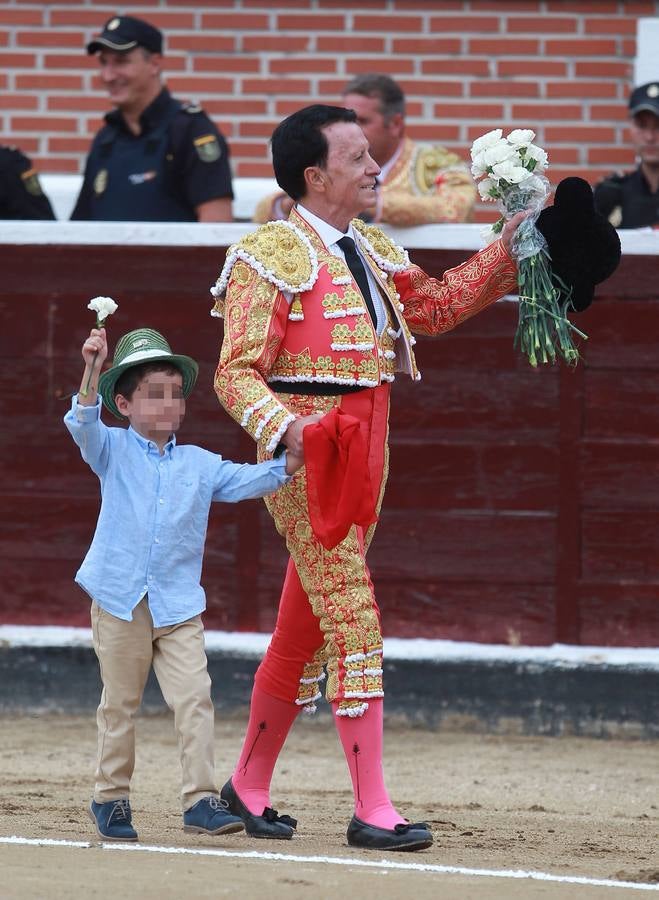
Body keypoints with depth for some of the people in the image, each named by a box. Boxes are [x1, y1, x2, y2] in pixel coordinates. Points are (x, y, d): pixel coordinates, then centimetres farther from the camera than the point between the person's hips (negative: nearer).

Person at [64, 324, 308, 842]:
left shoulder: (199, 464, 9)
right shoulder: (113, 451, 1)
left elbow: (246, 481, 3)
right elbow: (83, 423, -17)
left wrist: (290, 463, -15)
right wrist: (93, 369, -33)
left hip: (178, 605, 2)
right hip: (119, 600, -2)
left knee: (194, 699, -10)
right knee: (120, 703, 7)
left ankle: (201, 799, -9)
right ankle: (111, 798, 19)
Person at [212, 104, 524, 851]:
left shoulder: (370, 249, 15)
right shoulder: (272, 257, -10)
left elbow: (436, 306, 27)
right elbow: (235, 373, -14)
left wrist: (507, 251, 18)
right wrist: (285, 426, -31)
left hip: (365, 452, 8)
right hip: (309, 452, -8)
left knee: (307, 626, 14)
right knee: (352, 618, -13)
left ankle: (249, 785, 26)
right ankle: (371, 809, -14)